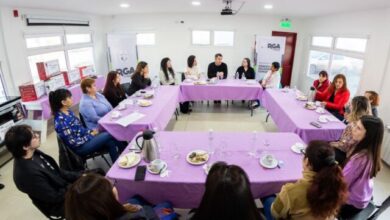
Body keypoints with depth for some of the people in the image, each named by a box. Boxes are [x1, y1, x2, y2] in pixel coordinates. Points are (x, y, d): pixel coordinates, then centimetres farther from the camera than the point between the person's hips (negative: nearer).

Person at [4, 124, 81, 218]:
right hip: (60, 203, -7)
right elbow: (55, 197, -23)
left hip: (64, 186, 7)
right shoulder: (29, 173, -33)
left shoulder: (33, 153, -9)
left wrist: (78, 176, -5)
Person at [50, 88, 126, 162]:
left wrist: (91, 131, -1)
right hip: (79, 147, -8)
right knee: (109, 135, -17)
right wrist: (91, 135, -13)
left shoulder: (68, 112, 4)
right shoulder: (61, 121, -24)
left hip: (84, 138, 8)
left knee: (110, 143, -13)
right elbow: (73, 143, -22)